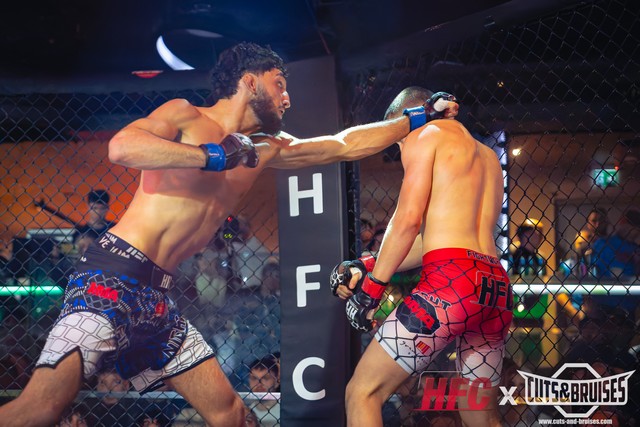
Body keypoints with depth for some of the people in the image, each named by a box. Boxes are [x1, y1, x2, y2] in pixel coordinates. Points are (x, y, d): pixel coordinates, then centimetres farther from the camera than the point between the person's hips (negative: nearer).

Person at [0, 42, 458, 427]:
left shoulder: (262, 152, 19)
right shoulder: (185, 116, -1)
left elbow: (347, 145, 24)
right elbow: (121, 147, -21)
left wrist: (423, 116, 28)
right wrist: (216, 157, -18)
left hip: (156, 297, 8)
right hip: (113, 275, -8)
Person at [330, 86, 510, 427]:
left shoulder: (425, 134, 8)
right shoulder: (487, 155, 29)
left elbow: (408, 219, -6)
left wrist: (374, 282, 1)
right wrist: (368, 266, 24)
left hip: (451, 281, -8)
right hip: (495, 289, 8)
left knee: (363, 392, -2)